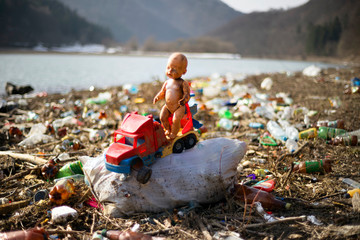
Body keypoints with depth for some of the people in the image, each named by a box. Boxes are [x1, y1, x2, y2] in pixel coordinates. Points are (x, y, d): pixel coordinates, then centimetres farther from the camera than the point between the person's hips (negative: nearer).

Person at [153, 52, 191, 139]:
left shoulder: (183, 83, -9)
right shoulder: (167, 82, 9)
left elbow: (187, 94, -15)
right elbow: (162, 93, 17)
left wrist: (183, 100, -36)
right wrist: (157, 97, -3)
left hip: (179, 107, -5)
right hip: (167, 106, 5)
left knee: (175, 119, -24)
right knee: (162, 117, -12)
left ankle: (174, 133, 0)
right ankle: (168, 129, 15)